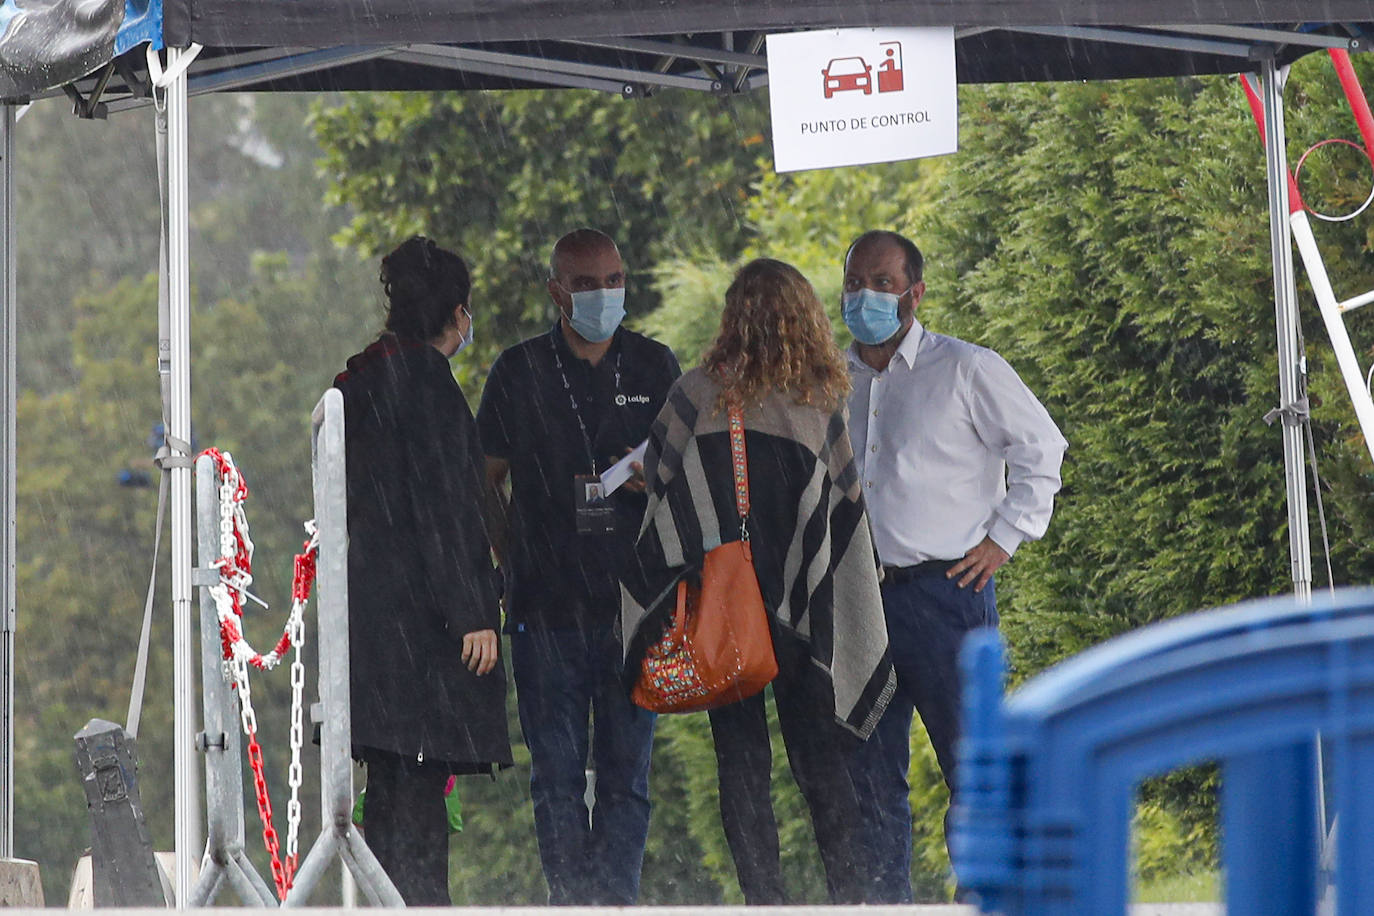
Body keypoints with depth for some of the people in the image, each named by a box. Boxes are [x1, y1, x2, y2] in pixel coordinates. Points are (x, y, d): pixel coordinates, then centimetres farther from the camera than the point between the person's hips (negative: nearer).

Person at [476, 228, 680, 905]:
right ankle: (572, 903, 1)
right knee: (556, 772, -1)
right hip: (548, 607, -1)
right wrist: (511, 562, 4)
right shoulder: (519, 372, 6)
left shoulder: (656, 367, 8)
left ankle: (617, 900, 2)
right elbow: (486, 478, 13)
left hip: (634, 600, 1)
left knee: (626, 770, 0)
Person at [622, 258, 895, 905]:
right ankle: (849, 894, 6)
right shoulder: (822, 402, -3)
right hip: (802, 610, 1)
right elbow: (843, 502, 0)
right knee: (819, 755, 10)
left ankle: (765, 898, -1)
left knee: (741, 756, 4)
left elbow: (656, 474, 2)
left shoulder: (699, 394, -6)